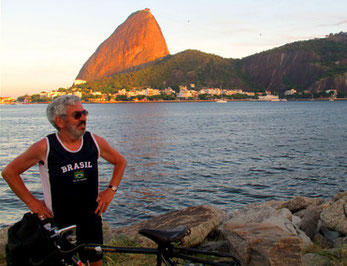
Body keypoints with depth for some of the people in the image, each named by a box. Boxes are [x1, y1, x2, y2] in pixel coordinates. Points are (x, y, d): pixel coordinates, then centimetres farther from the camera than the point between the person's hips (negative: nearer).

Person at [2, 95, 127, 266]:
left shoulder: (95, 142, -4)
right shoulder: (45, 147, -13)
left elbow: (120, 161, 13)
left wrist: (111, 189, 2)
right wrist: (31, 202, -6)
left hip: (91, 219, 3)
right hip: (57, 224, -3)